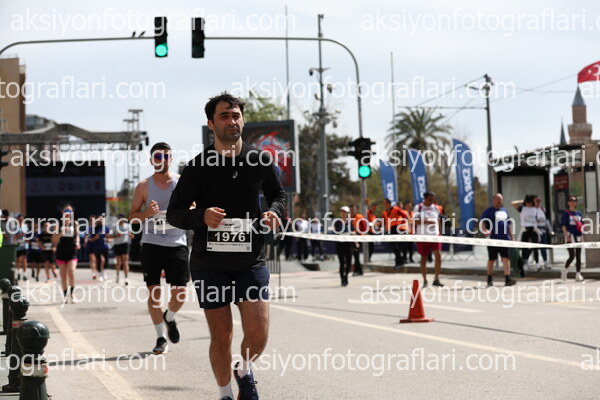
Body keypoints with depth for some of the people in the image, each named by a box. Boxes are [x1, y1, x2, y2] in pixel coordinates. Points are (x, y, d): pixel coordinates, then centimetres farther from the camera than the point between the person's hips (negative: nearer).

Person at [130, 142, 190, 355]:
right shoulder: (144, 186, 4)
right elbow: (132, 216, 6)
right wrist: (147, 213, -15)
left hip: (176, 243, 0)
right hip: (151, 244, 0)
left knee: (179, 293, -5)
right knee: (153, 292, -1)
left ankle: (169, 318, 28)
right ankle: (160, 337, 12)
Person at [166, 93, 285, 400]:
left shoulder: (260, 162, 2)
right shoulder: (198, 167, -2)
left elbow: (278, 194, 20)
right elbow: (173, 213, 1)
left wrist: (273, 212, -4)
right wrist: (201, 216, -20)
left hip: (251, 260, 1)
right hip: (210, 264, -1)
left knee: (258, 334, -8)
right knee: (221, 337, 5)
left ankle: (244, 371, 25)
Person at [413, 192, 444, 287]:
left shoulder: (436, 208, 10)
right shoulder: (418, 207, -4)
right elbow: (415, 221, -12)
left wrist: (438, 232, 12)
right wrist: (427, 221, -22)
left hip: (434, 235, 3)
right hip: (422, 236, -3)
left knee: (438, 255, -12)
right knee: (423, 258, 4)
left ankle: (436, 279, -5)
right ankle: (425, 281, 14)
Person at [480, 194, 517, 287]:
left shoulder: (505, 211, 18)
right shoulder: (488, 211, 0)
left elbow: (509, 224, 24)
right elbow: (482, 222, -10)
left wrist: (511, 236, 18)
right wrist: (484, 230, -28)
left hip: (505, 239, 4)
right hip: (493, 240, -4)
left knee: (506, 258, -6)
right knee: (491, 259, 4)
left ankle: (507, 279, -11)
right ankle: (490, 280, 15)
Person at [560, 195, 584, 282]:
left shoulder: (579, 213, 14)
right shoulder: (566, 213, -2)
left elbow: (582, 225, 19)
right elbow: (563, 225, -8)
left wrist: (582, 236, 12)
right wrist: (567, 236, -18)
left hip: (578, 236, 5)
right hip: (570, 235, -5)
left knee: (578, 256, 4)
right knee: (572, 256, -11)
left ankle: (578, 274, 7)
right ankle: (564, 270, 11)